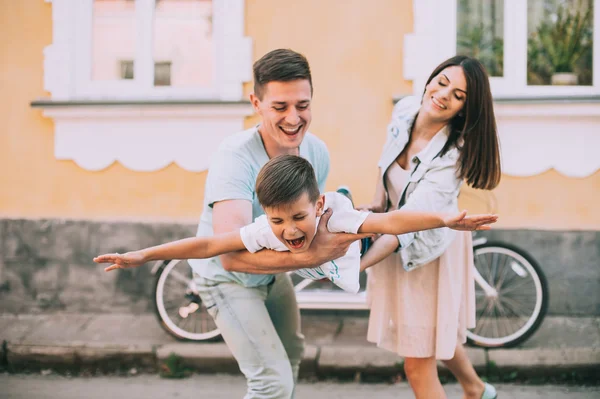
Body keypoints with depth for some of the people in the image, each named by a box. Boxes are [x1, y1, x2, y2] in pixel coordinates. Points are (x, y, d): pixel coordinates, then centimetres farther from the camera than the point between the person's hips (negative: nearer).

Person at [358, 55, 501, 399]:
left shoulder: (453, 157, -31)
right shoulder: (405, 110, -13)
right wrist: (377, 203, -4)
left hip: (430, 251, -7)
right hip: (396, 247, 7)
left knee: (418, 369, -3)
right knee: (436, 334, 28)